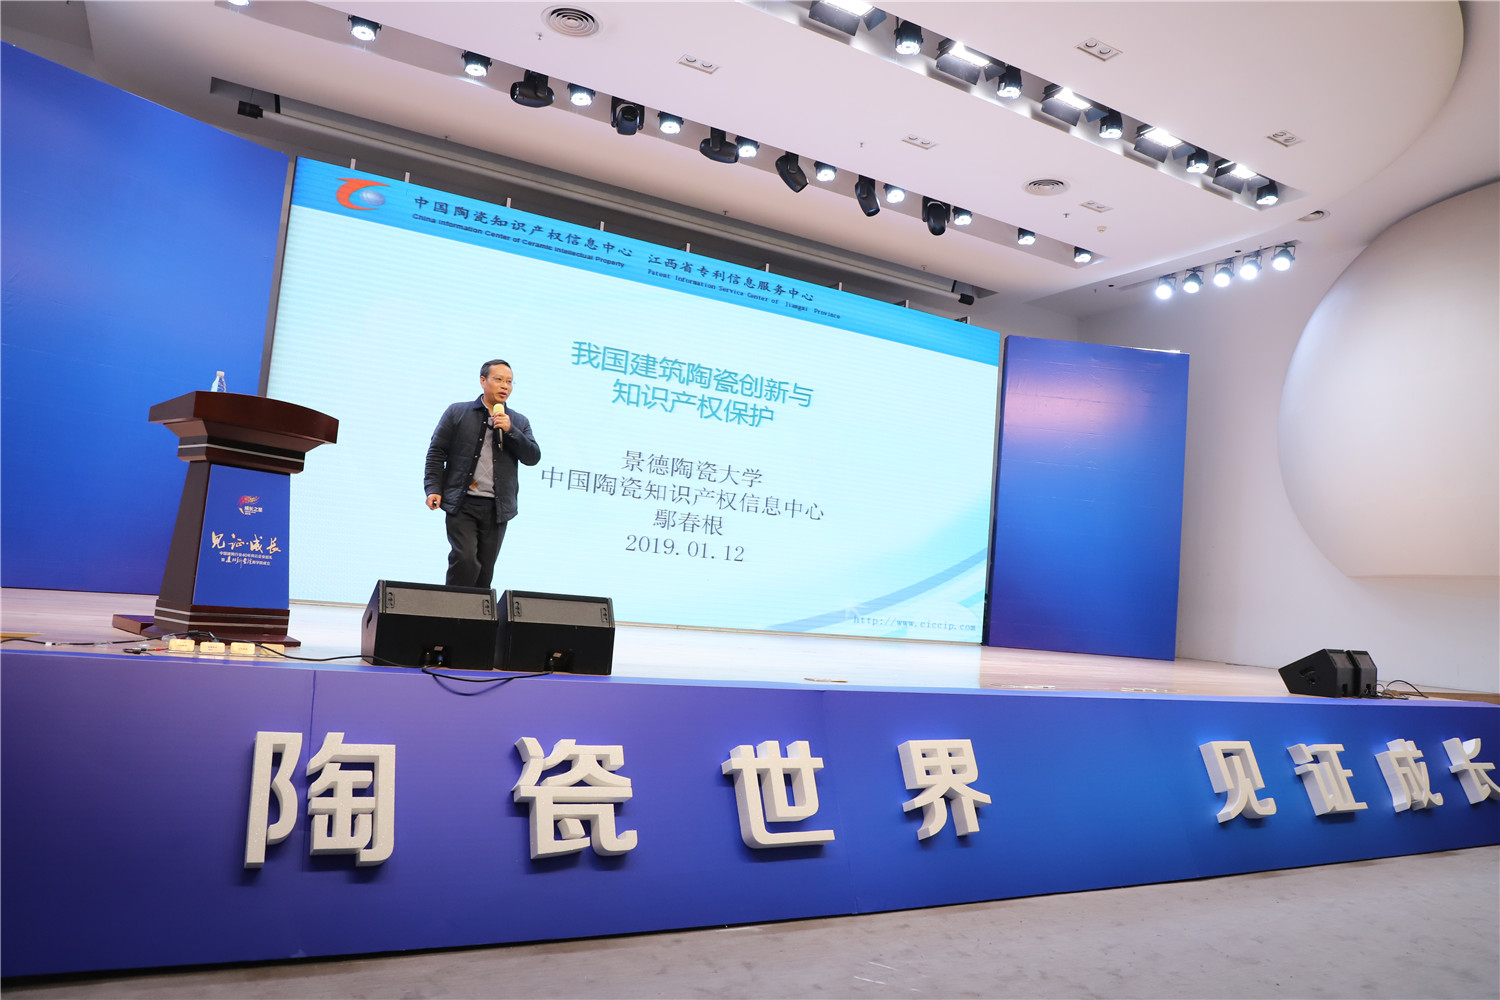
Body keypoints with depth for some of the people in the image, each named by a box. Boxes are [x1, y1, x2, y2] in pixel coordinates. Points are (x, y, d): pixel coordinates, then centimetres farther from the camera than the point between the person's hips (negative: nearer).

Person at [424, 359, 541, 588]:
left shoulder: (519, 422, 14)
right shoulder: (457, 412, 7)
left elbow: (533, 457, 3)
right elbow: (436, 452, 6)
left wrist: (509, 431, -9)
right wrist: (434, 488, -5)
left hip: (497, 509, 3)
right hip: (462, 505, -3)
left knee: (485, 570, 5)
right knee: (465, 559, -16)